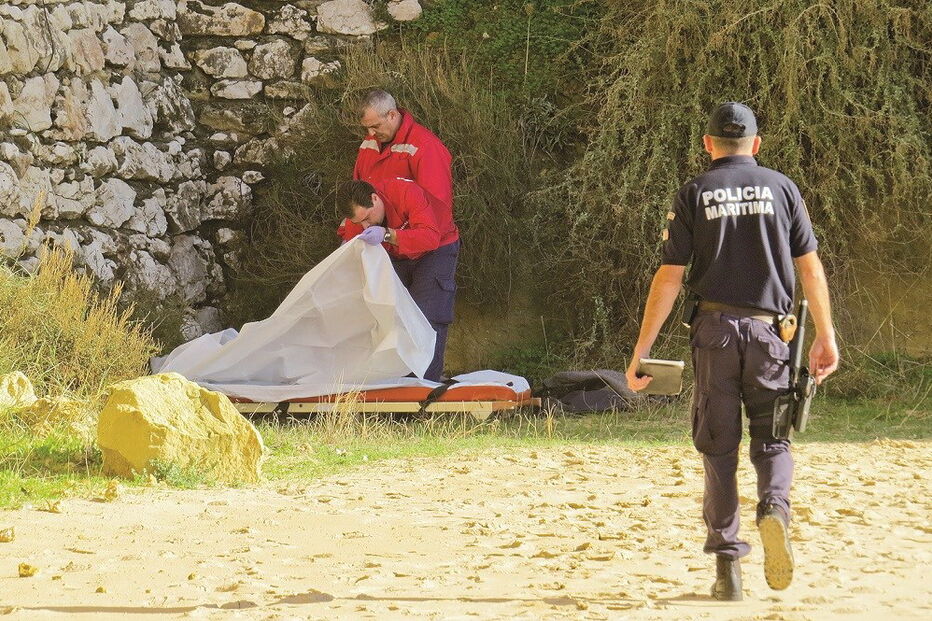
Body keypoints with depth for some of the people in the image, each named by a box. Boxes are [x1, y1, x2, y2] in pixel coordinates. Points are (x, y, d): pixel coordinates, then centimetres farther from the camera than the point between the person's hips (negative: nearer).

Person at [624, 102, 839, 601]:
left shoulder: (693, 195, 4)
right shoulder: (780, 188, 7)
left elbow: (669, 278, -1)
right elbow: (810, 266, 5)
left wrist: (641, 349, 2)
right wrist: (825, 335, 13)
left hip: (715, 330, 0)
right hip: (768, 331, 0)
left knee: (719, 448, 6)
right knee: (771, 438, 10)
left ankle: (727, 566, 3)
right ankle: (774, 507, -22)